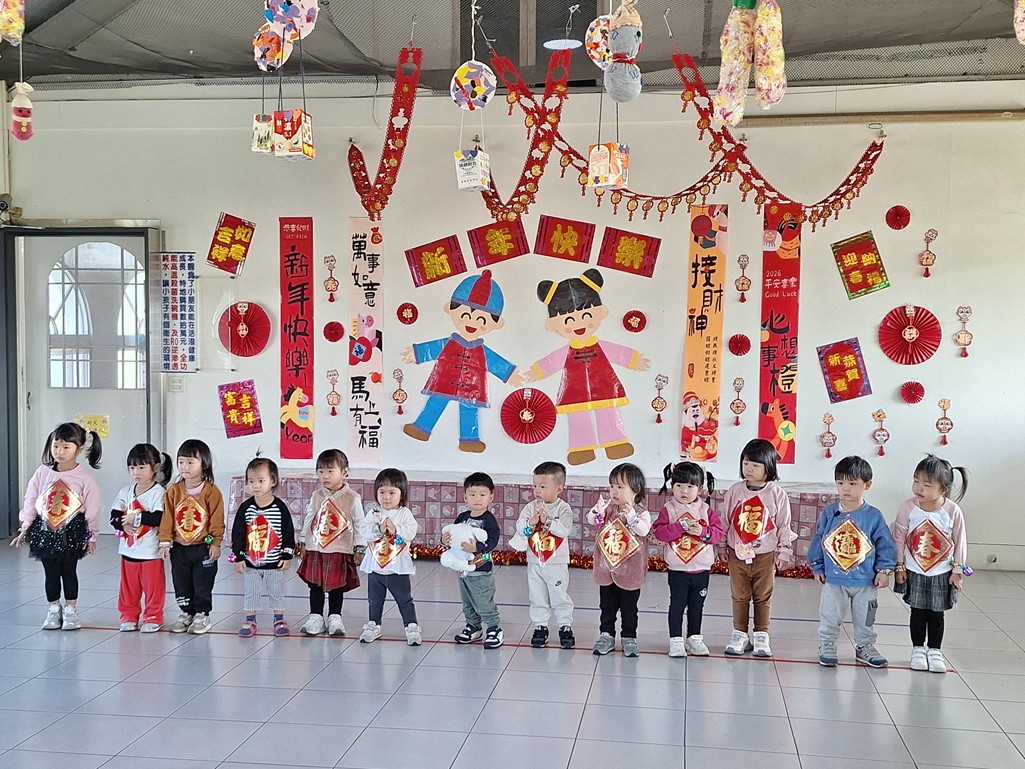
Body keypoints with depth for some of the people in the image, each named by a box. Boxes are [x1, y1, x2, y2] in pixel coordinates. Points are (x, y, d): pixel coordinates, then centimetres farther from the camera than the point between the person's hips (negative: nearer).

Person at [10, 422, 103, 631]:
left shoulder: (85, 478, -9)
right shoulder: (42, 473, -1)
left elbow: (92, 508, -5)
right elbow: (30, 501, 4)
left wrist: (91, 536, -3)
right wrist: (25, 529, 2)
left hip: (72, 532, -2)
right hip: (44, 530, 3)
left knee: (69, 571, 5)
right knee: (50, 572, 10)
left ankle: (71, 611, 18)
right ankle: (53, 610, 22)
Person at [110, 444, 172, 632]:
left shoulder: (158, 492, -12)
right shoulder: (126, 491, 7)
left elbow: (160, 518, -22)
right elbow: (114, 515, 4)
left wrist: (136, 517, -19)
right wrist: (123, 525, -15)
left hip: (150, 551, -5)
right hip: (128, 549, 5)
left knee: (153, 586, 5)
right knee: (128, 587, 15)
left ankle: (152, 617, 18)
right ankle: (128, 616, 28)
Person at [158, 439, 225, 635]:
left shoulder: (212, 492, -11)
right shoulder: (173, 491, -1)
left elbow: (217, 520, -9)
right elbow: (167, 518, 0)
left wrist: (215, 543, -11)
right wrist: (165, 541, -3)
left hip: (203, 547, -4)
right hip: (179, 548, 4)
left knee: (203, 584, 6)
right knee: (181, 583, 14)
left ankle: (202, 615, 19)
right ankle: (186, 613, 28)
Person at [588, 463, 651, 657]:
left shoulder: (641, 512, -11)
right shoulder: (608, 508, 0)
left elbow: (643, 530, -27)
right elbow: (592, 521, -8)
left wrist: (631, 515, -38)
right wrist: (597, 511, -28)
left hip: (630, 570, -3)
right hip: (606, 568, 3)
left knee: (629, 609, 10)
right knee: (607, 606, 15)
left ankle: (629, 638, 23)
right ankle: (606, 635, 26)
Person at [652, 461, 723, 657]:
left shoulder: (705, 511, 1)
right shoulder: (668, 510, -5)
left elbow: (718, 533, -5)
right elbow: (659, 532, -17)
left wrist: (703, 531, -22)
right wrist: (681, 527, -25)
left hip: (702, 569, 3)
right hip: (677, 569, -3)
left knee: (697, 605, 15)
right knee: (677, 604, 4)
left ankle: (694, 638, 28)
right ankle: (676, 641, 12)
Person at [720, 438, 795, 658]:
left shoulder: (777, 494, -6)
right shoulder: (734, 492, -1)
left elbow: (784, 526, -1)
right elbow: (725, 522, 6)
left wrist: (784, 551, -2)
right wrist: (721, 547, 6)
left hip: (765, 555, -2)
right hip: (738, 554, 2)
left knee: (763, 597, 8)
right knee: (739, 596, 9)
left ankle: (761, 637, 19)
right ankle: (739, 635, 19)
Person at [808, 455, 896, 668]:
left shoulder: (873, 516, -8)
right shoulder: (829, 513, -6)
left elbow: (885, 545, -2)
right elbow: (818, 541, 2)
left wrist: (884, 570, -6)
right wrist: (817, 567, 4)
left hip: (865, 581, 0)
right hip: (833, 580, 0)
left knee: (865, 618, 15)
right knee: (830, 617, 9)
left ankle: (864, 647, 33)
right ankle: (827, 646, 25)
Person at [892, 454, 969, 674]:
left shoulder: (953, 511, -15)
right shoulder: (908, 508, -14)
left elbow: (960, 542, -5)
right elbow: (899, 538, -5)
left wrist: (958, 570, -2)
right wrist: (899, 566, -3)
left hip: (942, 574, 0)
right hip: (914, 572, 0)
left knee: (936, 614, 11)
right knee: (917, 612, 11)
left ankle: (934, 650, 27)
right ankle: (918, 649, 26)